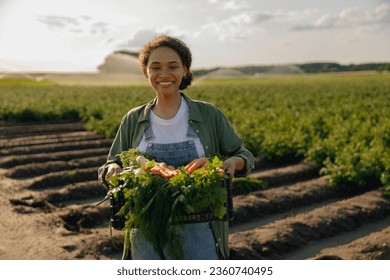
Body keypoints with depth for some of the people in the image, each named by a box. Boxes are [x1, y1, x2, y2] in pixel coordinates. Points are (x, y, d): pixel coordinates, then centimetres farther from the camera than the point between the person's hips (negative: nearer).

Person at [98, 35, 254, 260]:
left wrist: (234, 162, -17)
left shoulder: (209, 115, 0)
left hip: (199, 230, -1)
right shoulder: (133, 121, 5)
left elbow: (244, 156, 6)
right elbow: (111, 165, 11)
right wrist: (112, 170, -13)